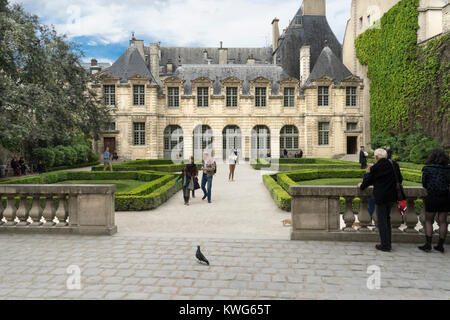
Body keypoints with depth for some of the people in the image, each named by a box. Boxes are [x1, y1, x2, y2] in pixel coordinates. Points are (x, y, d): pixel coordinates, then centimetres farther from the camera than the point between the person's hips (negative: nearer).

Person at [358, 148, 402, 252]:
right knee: (387, 218, 19)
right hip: (392, 197, 6)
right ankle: (388, 243, 23)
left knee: (382, 221, 2)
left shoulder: (375, 168, -13)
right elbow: (400, 179, 12)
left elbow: (368, 180, 0)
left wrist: (361, 186, 20)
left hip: (380, 197, -6)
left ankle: (385, 245, 4)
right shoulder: (394, 165, 2)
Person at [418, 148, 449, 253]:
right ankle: (440, 245, 14)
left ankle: (428, 244, 3)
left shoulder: (427, 169, -8)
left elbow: (424, 184, -2)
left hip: (432, 197, -3)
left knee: (428, 221, 8)